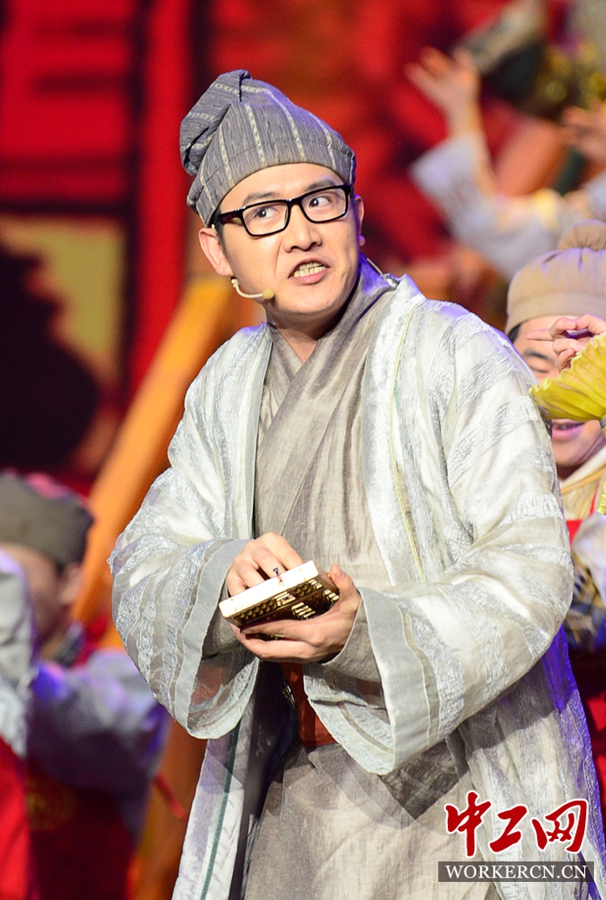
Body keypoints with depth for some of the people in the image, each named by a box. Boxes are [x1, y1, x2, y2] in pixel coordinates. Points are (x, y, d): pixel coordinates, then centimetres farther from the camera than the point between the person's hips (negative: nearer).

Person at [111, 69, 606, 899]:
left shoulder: (457, 356, -12)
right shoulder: (230, 386, 8)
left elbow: (530, 568, -18)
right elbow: (142, 571, 3)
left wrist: (369, 634, -33)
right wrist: (222, 580, -20)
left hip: (458, 787, -5)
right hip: (293, 801, 5)